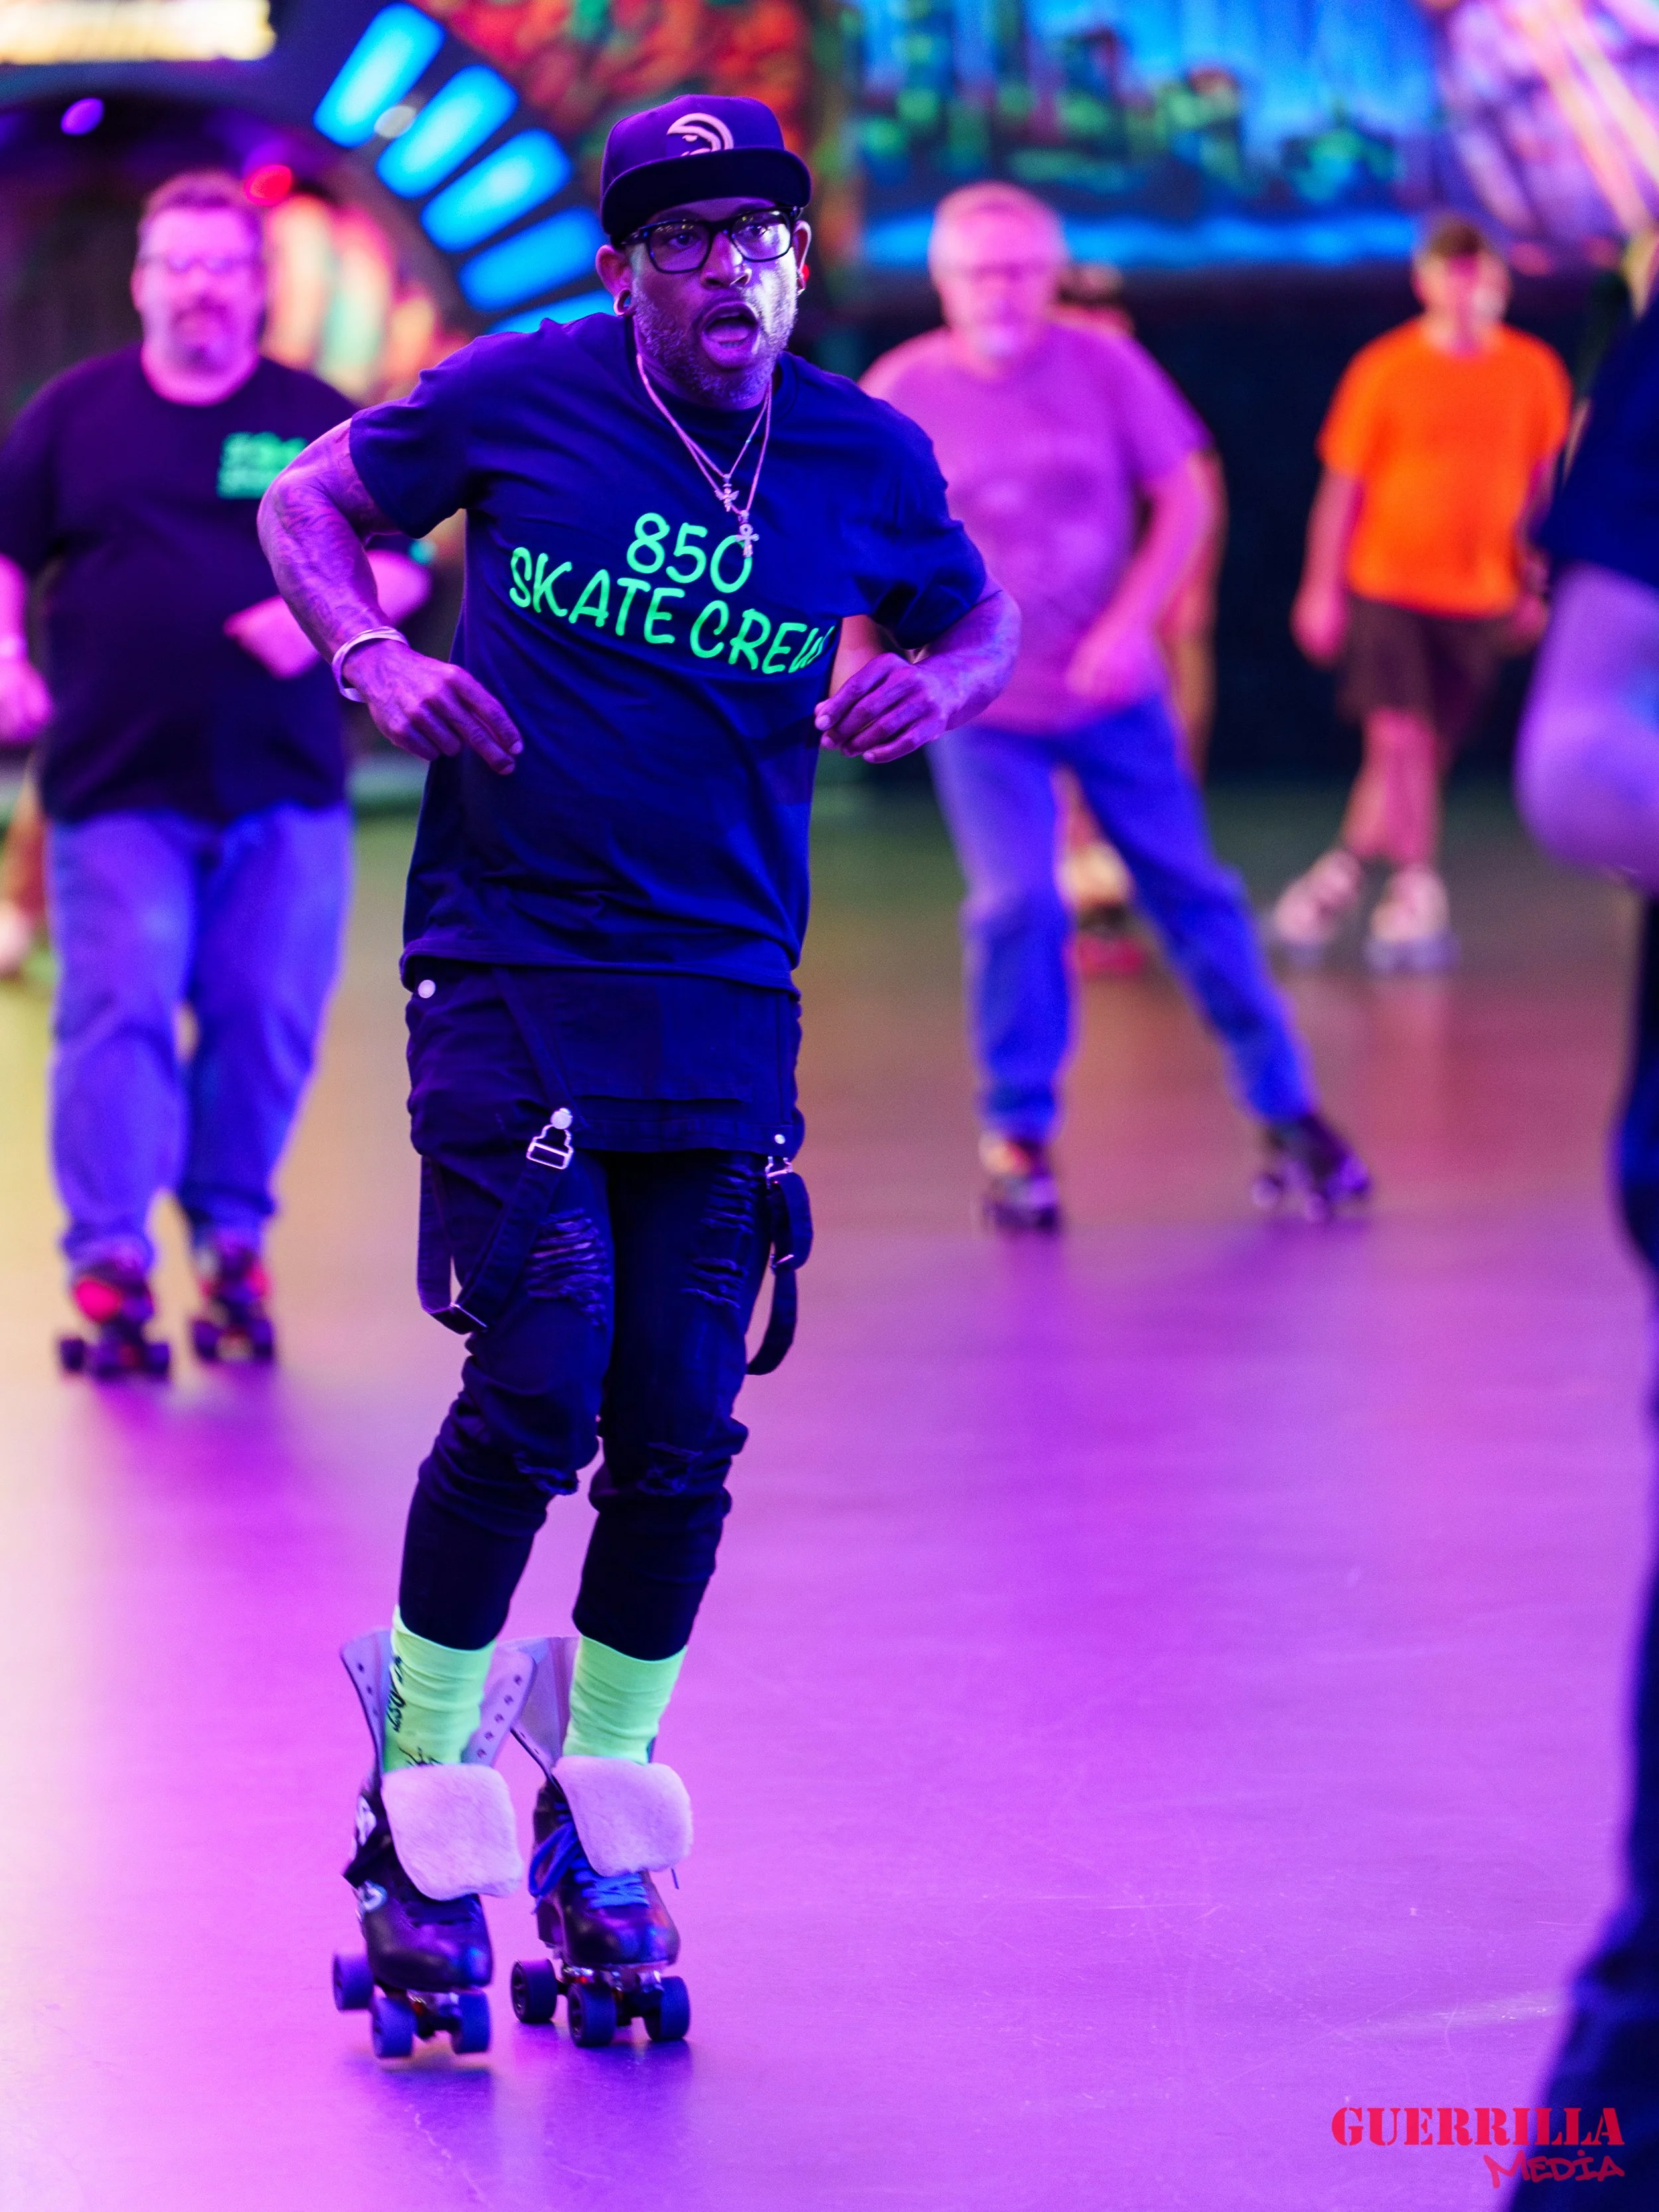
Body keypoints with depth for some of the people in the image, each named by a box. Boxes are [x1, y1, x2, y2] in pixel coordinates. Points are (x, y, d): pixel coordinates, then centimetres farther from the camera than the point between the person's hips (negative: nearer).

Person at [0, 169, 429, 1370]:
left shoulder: (321, 423, 8)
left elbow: (401, 561, 8)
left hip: (286, 787, 1)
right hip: (119, 784, -1)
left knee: (266, 1020, 2)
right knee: (117, 1011, -9)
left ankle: (233, 1237, 19)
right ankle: (110, 1259, -8)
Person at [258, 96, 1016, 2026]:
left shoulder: (867, 460, 4)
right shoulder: (523, 395, -3)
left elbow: (976, 618, 22)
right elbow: (309, 501, 10)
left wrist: (932, 684, -2)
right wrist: (375, 660, -9)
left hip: (727, 1003, 3)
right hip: (510, 973, -3)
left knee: (681, 1433, 2)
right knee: (538, 1395, -13)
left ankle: (602, 1815, 21)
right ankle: (419, 1800, 5)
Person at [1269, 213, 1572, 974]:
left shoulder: (1533, 371, 3)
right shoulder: (1385, 369, -5)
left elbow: (1542, 485, 13)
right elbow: (1342, 486, 0)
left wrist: (1534, 588, 13)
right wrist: (1321, 590, -1)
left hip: (1480, 595, 3)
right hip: (1387, 585, -3)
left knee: (1424, 751, 4)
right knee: (1399, 739, -12)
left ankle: (1345, 870, 20)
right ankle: (1417, 896, -1)